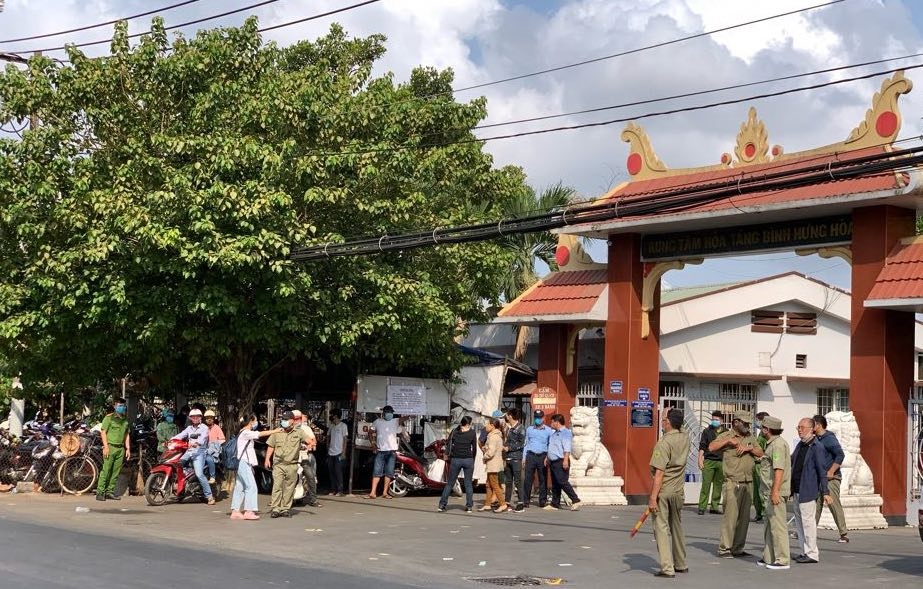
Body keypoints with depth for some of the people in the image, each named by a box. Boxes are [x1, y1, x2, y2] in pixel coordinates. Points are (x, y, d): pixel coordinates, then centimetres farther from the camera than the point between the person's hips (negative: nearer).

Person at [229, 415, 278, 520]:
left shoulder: (246, 433, 20)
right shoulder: (245, 433, -12)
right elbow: (261, 434, -15)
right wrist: (275, 431, -11)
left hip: (244, 463, 11)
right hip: (243, 463, -11)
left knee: (240, 487, 8)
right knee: (251, 486, -11)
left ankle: (235, 511, 8)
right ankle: (248, 511, -13)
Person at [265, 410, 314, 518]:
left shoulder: (299, 432, 6)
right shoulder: (277, 432, 8)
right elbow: (271, 446, 13)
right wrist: (267, 459, 3)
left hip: (292, 465, 1)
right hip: (278, 464, -1)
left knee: (289, 488, 4)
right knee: (277, 486, -9)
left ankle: (285, 509, 13)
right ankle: (275, 509, -9)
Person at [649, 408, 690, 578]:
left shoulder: (664, 442, -17)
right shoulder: (685, 439, 4)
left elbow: (659, 473, -20)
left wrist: (653, 497, -20)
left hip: (663, 491, -7)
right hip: (678, 491, 7)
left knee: (661, 527, -3)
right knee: (677, 527, 19)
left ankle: (667, 568, -8)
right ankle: (681, 564, 28)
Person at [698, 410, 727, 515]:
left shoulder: (726, 432, 10)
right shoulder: (707, 431, 5)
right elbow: (702, 446, 4)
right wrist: (700, 459, -5)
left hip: (721, 462, 3)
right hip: (709, 460, -3)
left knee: (718, 484, 6)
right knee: (706, 484, -6)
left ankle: (715, 506, 14)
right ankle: (702, 507, -3)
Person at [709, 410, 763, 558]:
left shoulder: (750, 436, 15)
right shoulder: (726, 436, -2)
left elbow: (760, 453, 12)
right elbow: (711, 447, -14)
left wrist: (749, 448, -5)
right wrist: (728, 441, -18)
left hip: (748, 483, 6)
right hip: (733, 483, -6)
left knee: (744, 517, 7)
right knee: (731, 516, -10)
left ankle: (738, 548, 14)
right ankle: (724, 548, -4)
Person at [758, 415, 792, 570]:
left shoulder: (778, 444, -16)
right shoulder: (773, 443, 18)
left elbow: (779, 469, -24)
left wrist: (775, 490, -29)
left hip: (776, 492, -11)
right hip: (770, 492, 11)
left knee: (778, 525, -7)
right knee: (770, 525, 15)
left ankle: (782, 560, -5)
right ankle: (768, 558, 22)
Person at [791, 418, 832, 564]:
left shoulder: (817, 447, -12)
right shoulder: (800, 445, 13)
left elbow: (822, 471, -14)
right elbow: (791, 461, 24)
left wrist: (825, 492, -16)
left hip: (808, 490, -9)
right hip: (797, 490, 9)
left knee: (807, 521, -4)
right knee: (799, 522, 13)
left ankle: (812, 554, 3)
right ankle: (805, 552, 22)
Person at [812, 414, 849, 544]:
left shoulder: (829, 438, -13)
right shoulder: (817, 439, 14)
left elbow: (840, 455, -22)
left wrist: (831, 472, -22)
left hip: (831, 478, -9)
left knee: (834, 504, -9)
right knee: (816, 505, 9)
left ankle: (844, 534, -5)